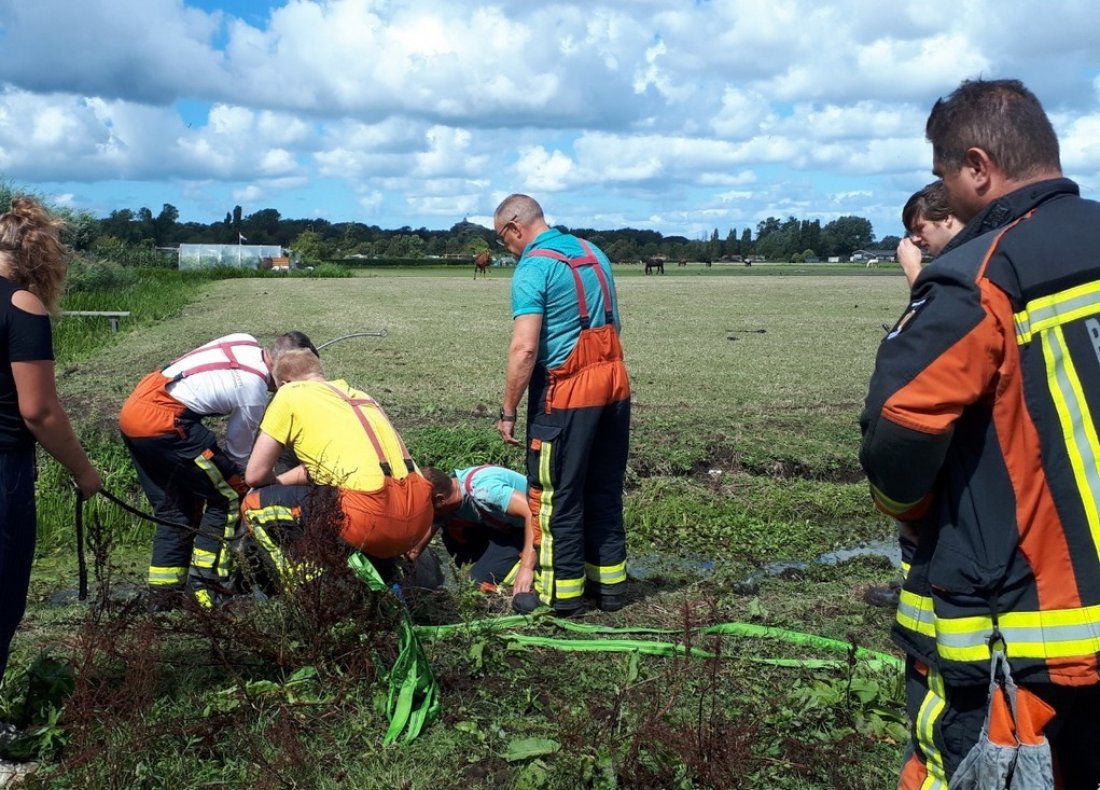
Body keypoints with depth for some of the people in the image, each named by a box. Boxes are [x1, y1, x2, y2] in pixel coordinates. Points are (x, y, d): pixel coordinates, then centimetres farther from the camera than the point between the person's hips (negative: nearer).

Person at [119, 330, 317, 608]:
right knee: (227, 497, 0)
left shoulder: (246, 342, 10)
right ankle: (207, 589, 2)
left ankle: (164, 592, 22)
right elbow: (238, 452, 3)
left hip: (131, 408, 9)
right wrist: (240, 485, 21)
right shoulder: (254, 394, -9)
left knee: (174, 509, 18)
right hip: (161, 421, -9)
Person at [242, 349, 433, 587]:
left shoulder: (290, 392, 8)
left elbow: (255, 475, 10)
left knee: (255, 505, 10)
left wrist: (275, 483, 29)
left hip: (372, 518, -7)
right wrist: (280, 482, 41)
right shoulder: (358, 394, 27)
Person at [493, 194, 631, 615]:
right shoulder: (593, 252, 13)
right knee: (605, 489, 15)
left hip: (567, 390, -8)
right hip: (614, 378, 8)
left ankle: (562, 590, 10)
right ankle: (609, 582, 23)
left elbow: (524, 348, -20)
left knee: (556, 493, 3)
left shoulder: (532, 268, -12)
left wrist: (508, 410, -14)